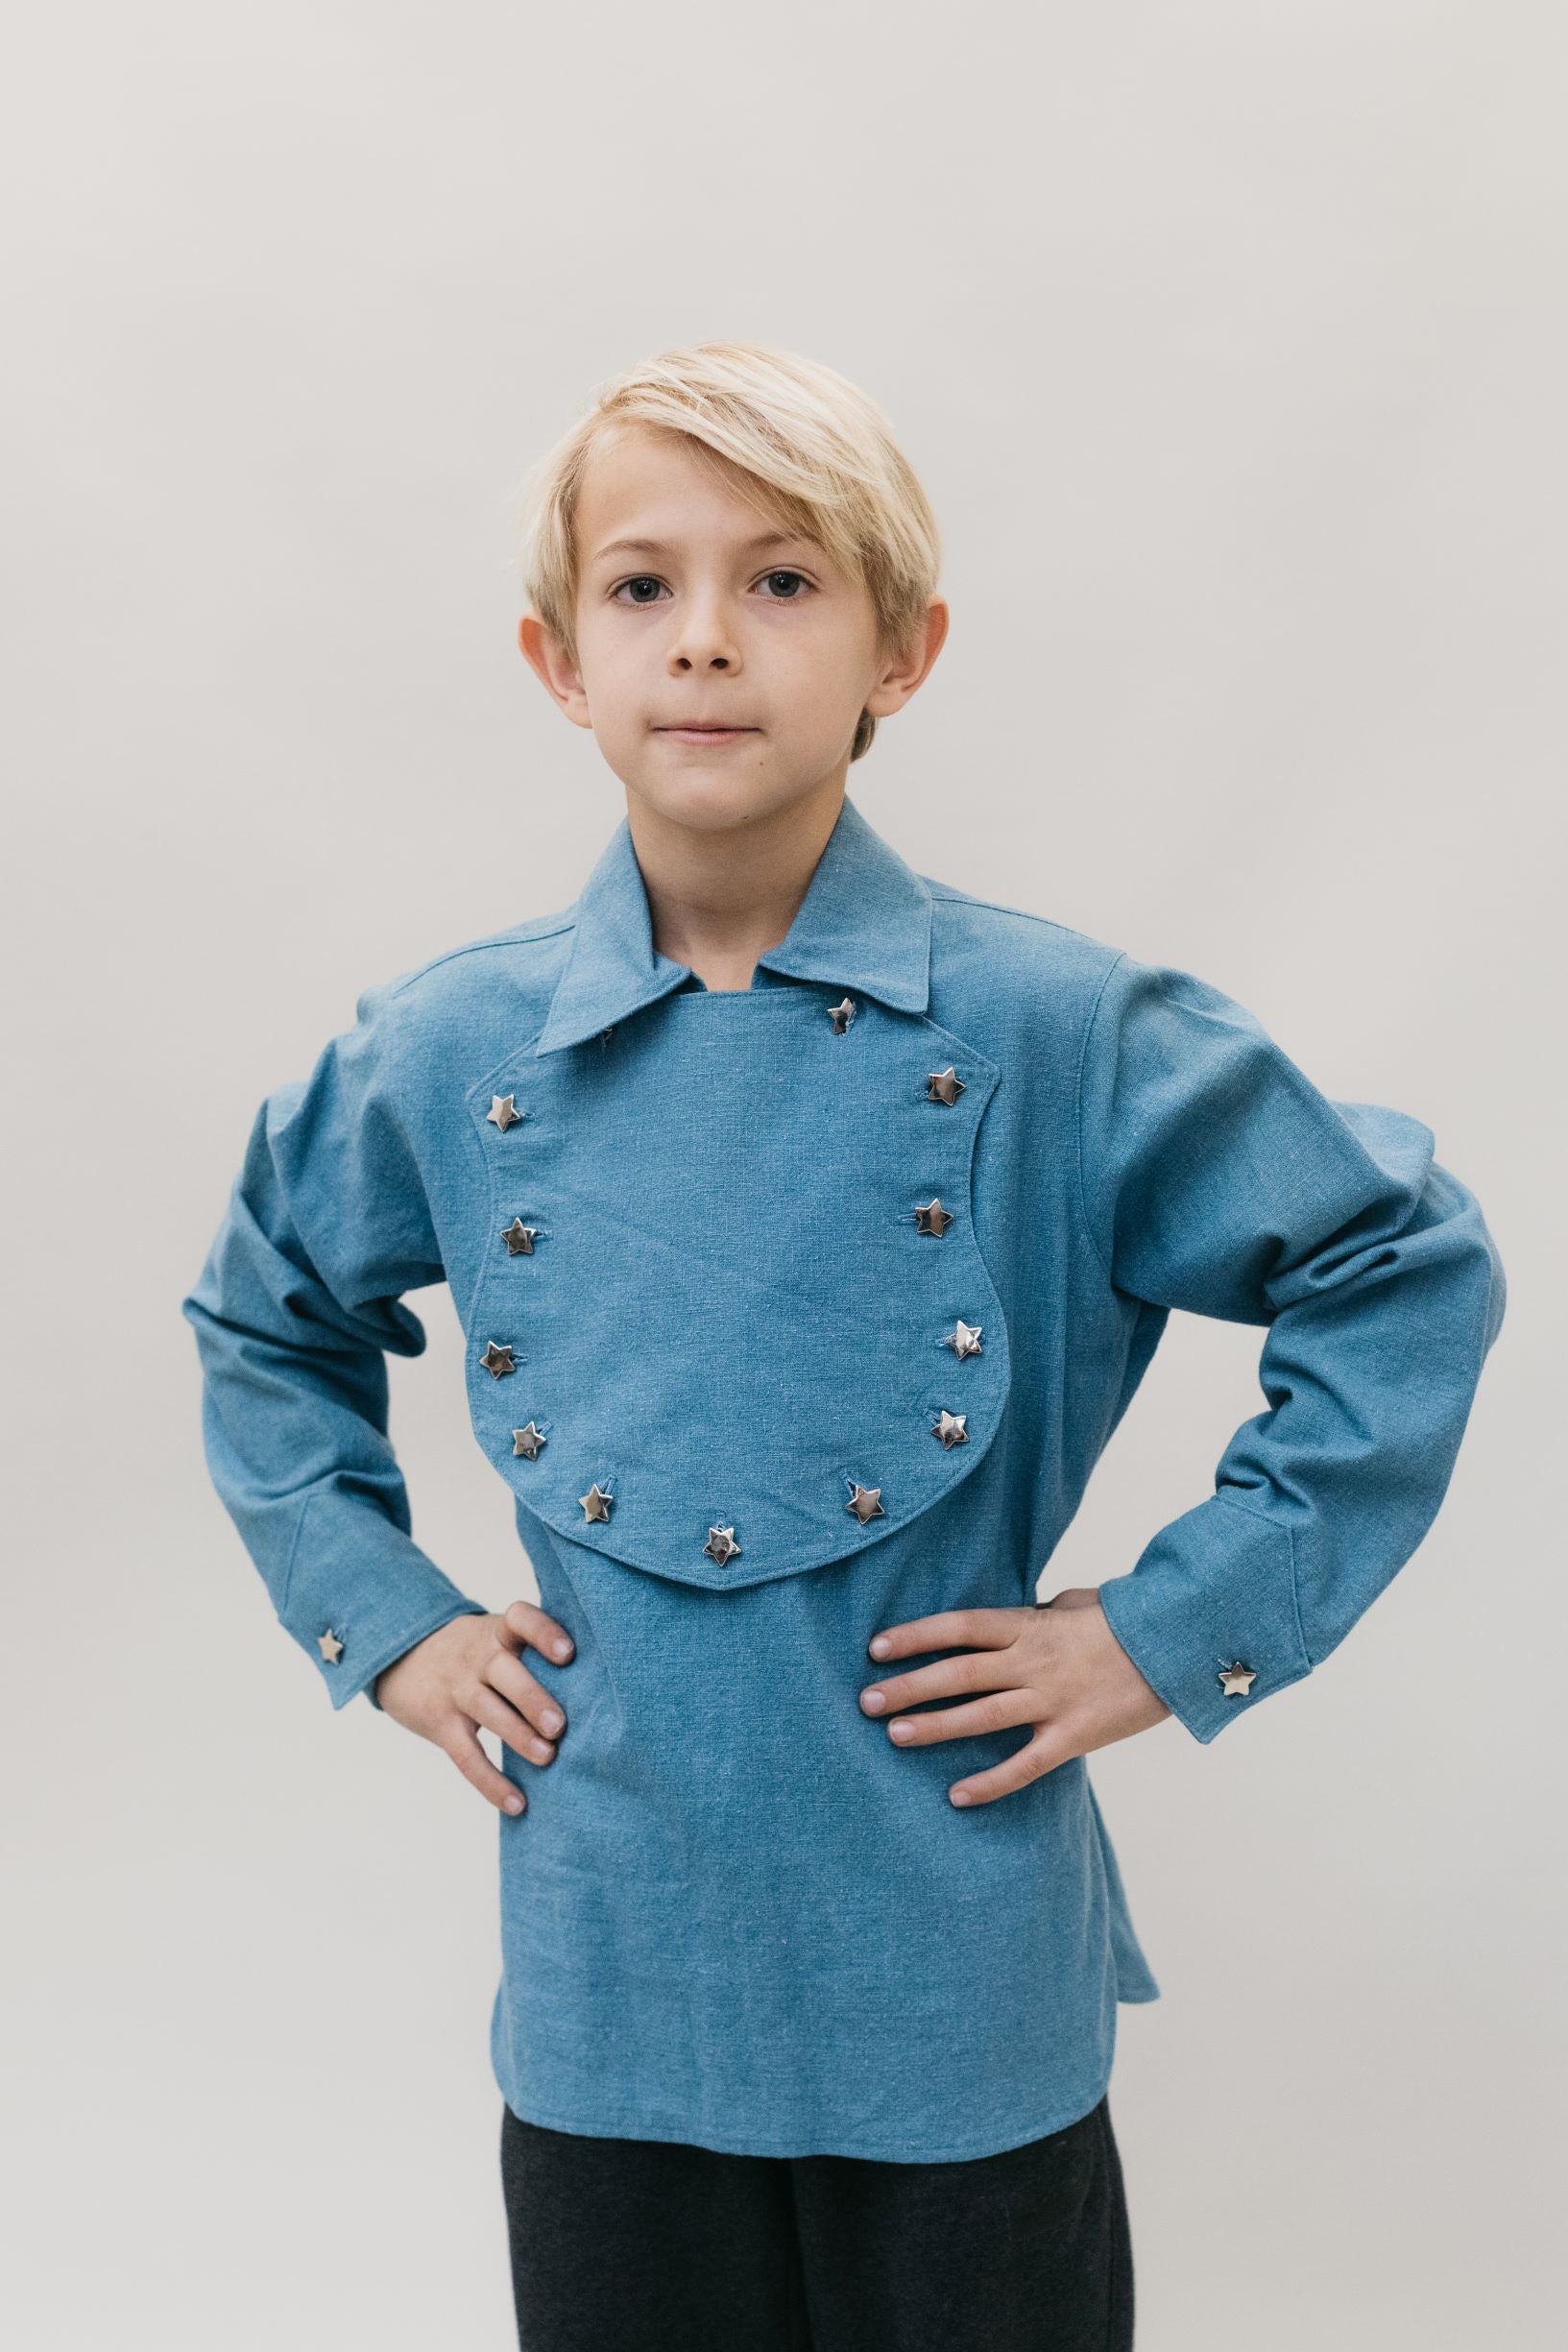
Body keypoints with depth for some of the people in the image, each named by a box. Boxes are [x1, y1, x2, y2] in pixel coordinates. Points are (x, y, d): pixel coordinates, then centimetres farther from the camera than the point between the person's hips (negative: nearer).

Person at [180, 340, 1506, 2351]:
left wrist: (1175, 1627, -6)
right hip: (604, 1987, 2)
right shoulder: (448, 1053, -3)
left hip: (962, 2000, -2)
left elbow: (1408, 1271, -4)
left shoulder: (1056, 1032, -11)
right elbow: (263, 1319, 16)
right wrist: (381, 1618, 6)